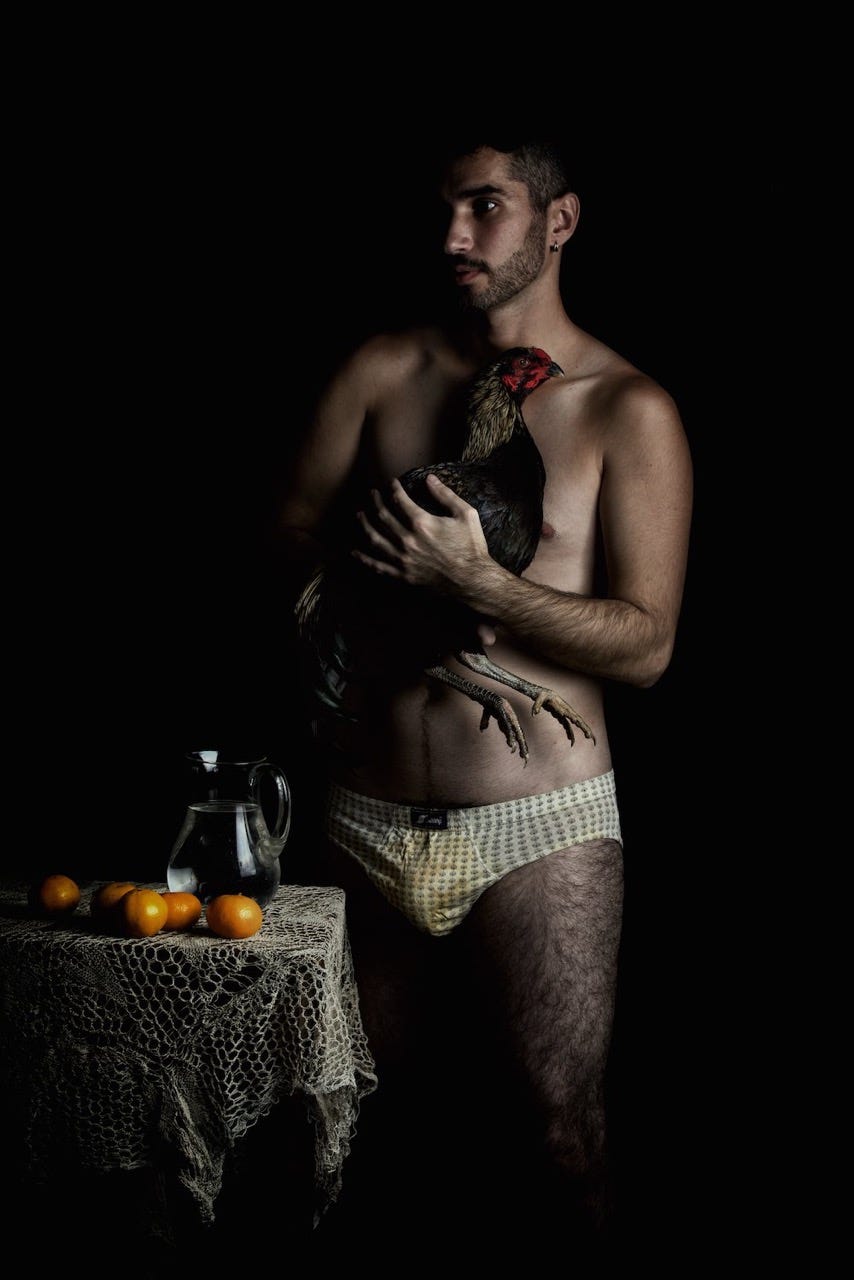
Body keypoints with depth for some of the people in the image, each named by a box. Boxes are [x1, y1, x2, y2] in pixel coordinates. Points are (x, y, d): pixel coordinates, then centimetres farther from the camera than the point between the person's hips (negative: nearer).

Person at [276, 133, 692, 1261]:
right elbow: (291, 534, 12)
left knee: (561, 1140, -2)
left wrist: (472, 579, -21)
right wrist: (386, 592, -7)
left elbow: (646, 644, -10)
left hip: (538, 828, -3)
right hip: (369, 821, 4)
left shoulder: (628, 412, -4)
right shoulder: (385, 370, 7)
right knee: (384, 1127, 16)